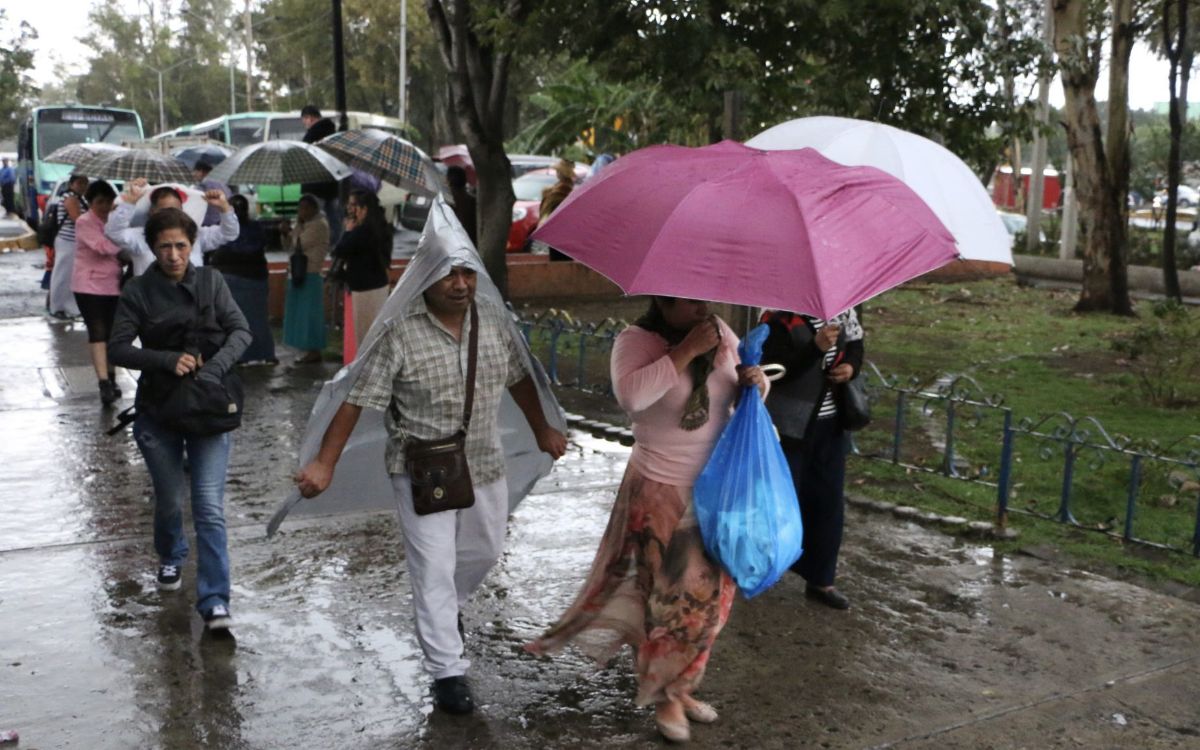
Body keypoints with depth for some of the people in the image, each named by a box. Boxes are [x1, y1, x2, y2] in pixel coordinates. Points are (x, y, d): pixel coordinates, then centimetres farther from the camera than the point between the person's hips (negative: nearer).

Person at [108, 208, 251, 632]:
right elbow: (117, 349, -7)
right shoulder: (138, 291, -2)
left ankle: (214, 602, -5)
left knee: (210, 508, -9)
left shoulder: (210, 282, 0)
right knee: (168, 500, 15)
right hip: (158, 411, 1)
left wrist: (212, 369, -21)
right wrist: (169, 360, -21)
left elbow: (241, 331, -5)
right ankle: (171, 558, 47)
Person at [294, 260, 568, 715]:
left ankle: (448, 608, 50)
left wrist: (541, 430, 20)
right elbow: (357, 400, -18)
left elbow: (519, 376, 12)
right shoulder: (399, 332, -18)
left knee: (484, 551, 20)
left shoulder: (494, 315, -3)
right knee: (434, 569, -2)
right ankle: (447, 672, 9)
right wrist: (325, 464, -22)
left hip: (485, 464, 6)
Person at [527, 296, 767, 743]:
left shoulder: (720, 333, 2)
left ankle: (680, 686, 30)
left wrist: (754, 381, -12)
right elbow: (631, 396, -32)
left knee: (709, 592, 12)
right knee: (673, 593, 0)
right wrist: (686, 351, -30)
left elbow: (747, 391, 13)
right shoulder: (636, 340, -14)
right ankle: (664, 696, 20)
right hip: (661, 492, -6)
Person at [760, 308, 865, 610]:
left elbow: (855, 342, 18)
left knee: (828, 501, 10)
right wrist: (816, 347, -33)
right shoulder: (778, 318, -15)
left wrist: (852, 366, -3)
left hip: (830, 422, 6)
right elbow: (775, 369, -24)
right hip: (789, 425, -6)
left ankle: (820, 580, 23)